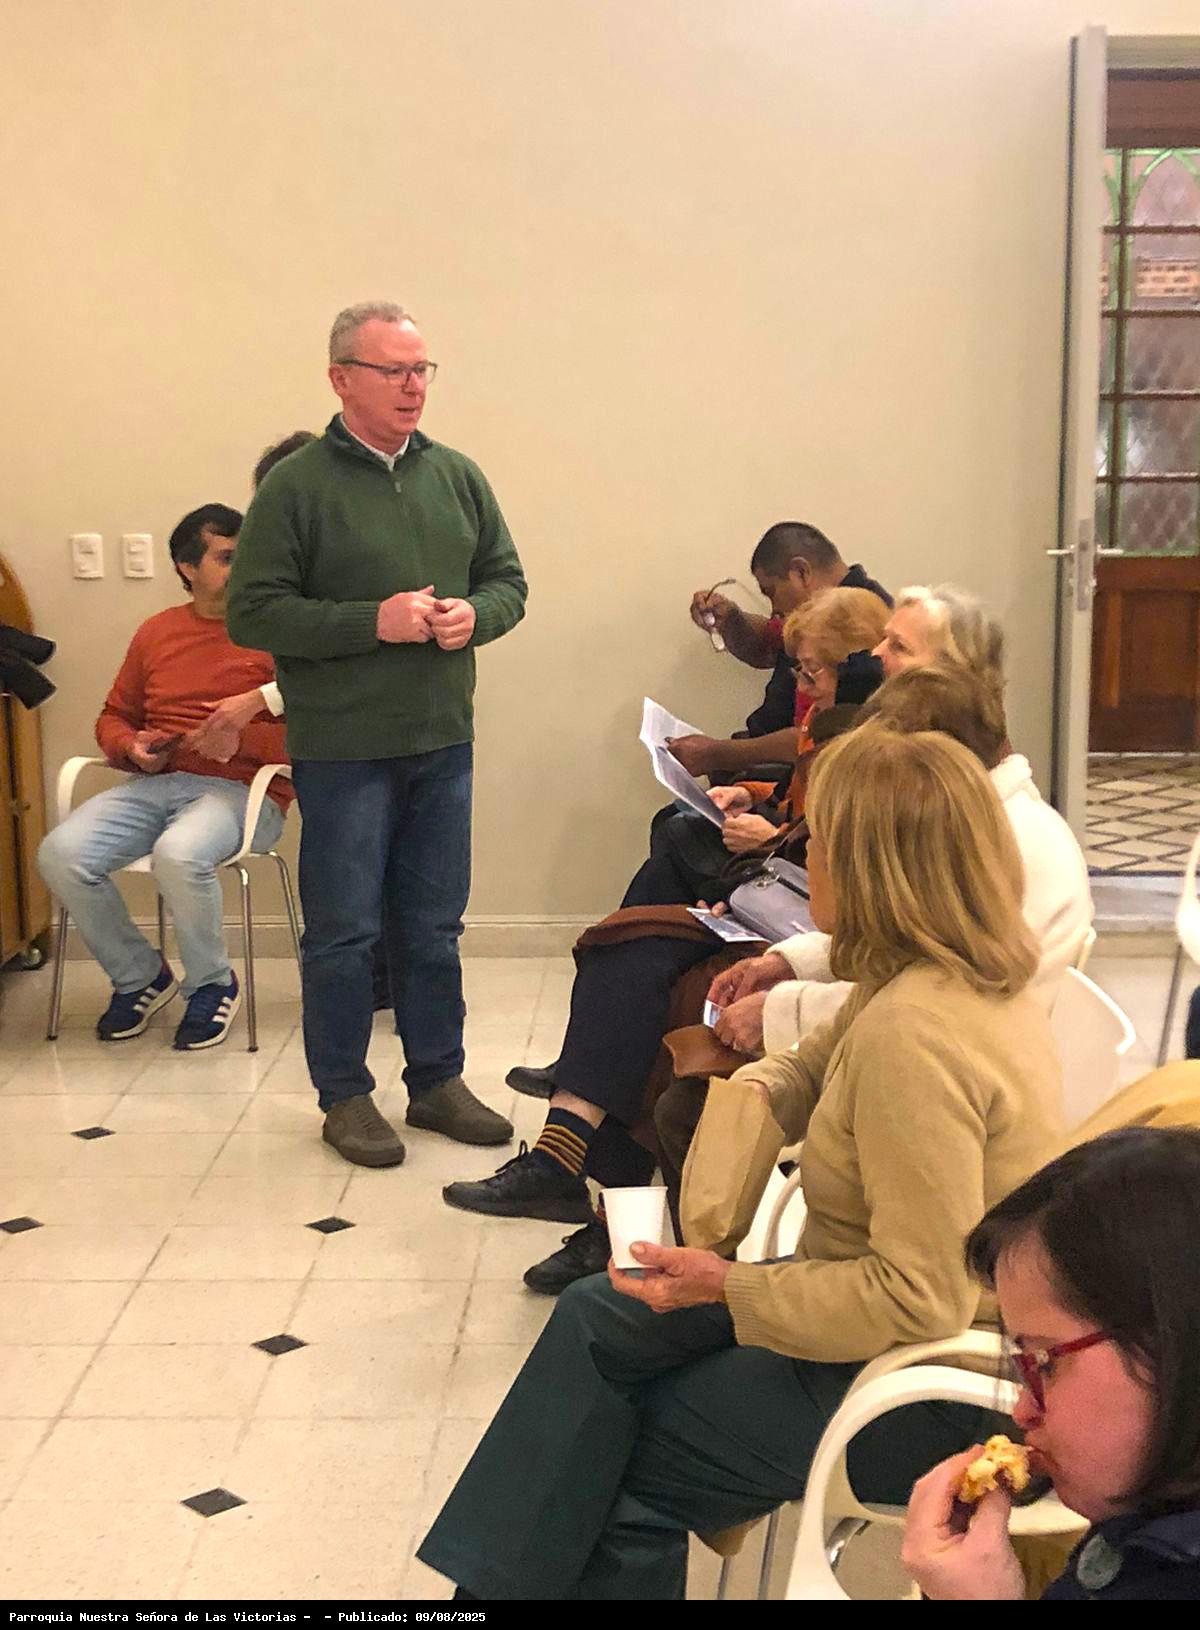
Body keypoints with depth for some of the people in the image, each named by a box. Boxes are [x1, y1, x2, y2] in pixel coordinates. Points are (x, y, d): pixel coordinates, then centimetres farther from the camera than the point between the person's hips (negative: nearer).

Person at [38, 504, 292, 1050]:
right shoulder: (156, 632, 18)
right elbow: (113, 718, 26)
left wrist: (242, 737, -18)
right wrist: (134, 748, 3)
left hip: (240, 789, -5)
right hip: (156, 782, 5)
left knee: (179, 854, -37)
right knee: (61, 853, -20)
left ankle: (212, 985, -7)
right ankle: (139, 978, 4)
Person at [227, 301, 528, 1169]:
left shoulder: (457, 476, 8)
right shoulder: (295, 486, -7)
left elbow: (507, 579, 14)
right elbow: (253, 611, -11)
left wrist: (474, 615, -9)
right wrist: (373, 621, -19)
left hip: (443, 740, 5)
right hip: (342, 748, -4)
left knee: (434, 926, 14)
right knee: (344, 930, 5)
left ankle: (438, 1080, 27)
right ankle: (344, 1095, 19)